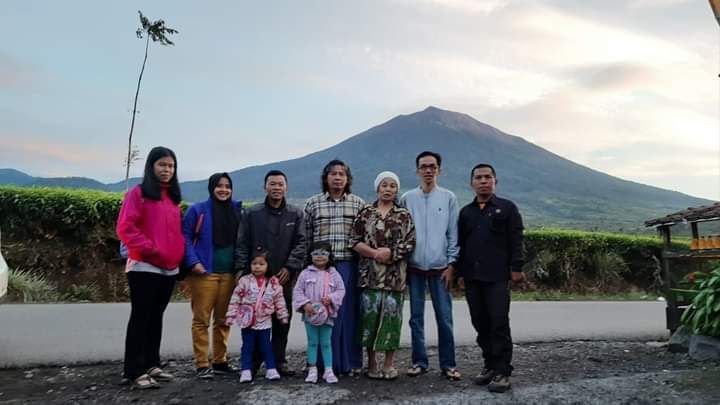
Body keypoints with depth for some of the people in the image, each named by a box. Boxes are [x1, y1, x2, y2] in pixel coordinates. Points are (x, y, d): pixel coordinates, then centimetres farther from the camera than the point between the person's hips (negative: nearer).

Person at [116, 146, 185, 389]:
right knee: (141, 318, -2)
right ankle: (134, 371, 5)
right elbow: (125, 228, -13)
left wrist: (179, 255, 8)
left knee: (156, 317, 13)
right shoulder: (138, 193, -5)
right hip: (144, 267, -7)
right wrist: (150, 250, -16)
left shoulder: (173, 197, 16)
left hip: (169, 269, 7)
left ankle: (151, 365, 22)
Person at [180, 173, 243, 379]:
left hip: (229, 274, 4)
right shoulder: (198, 210, -1)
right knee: (201, 320, 0)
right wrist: (193, 262, -12)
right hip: (204, 273, -3)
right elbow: (185, 237, -2)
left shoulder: (237, 210, 10)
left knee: (223, 320, 10)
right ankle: (202, 365, 8)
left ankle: (220, 361, 22)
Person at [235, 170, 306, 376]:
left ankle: (279, 359, 20)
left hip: (284, 276, 1)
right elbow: (242, 244, 4)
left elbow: (300, 243, 2)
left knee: (282, 321, 8)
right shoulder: (252, 213, 6)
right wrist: (241, 269, -5)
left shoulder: (295, 214, 8)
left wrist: (290, 268, -8)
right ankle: (253, 360, 16)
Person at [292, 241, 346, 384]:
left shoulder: (334, 274, 1)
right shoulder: (306, 273, -1)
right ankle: (312, 370, 19)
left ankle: (328, 370, 15)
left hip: (327, 314, 0)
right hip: (310, 314, 0)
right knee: (312, 342, 10)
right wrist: (305, 304, -15)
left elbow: (341, 290, 1)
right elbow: (297, 291, -2)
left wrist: (331, 298, -16)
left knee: (326, 343, 8)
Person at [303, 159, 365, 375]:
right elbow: (306, 237, 8)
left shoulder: (358, 203, 8)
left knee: (349, 312, 4)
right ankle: (323, 362, 15)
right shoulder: (312, 203, 7)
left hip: (349, 266, 0)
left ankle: (350, 362, 16)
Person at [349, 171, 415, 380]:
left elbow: (410, 243, 1)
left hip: (395, 275, 0)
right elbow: (354, 241, 1)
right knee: (370, 315, 1)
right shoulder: (365, 213, 7)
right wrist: (375, 253, -11)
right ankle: (372, 362, 15)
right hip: (370, 274, 0)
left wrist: (390, 253, -12)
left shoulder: (404, 215, 8)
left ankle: (389, 363, 16)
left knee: (392, 315, 2)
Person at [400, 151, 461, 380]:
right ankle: (419, 362, 19)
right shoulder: (407, 199, 4)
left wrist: (451, 264, -3)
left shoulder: (448, 198, 2)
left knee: (445, 318, 1)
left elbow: (453, 234, 3)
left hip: (440, 267, -1)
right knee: (416, 318, 8)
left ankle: (448, 364, 13)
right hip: (414, 268, 1)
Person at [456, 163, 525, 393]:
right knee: (481, 325, 9)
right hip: (472, 278, 4)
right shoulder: (465, 212, 16)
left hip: (497, 277, -4)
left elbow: (516, 241, -1)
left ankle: (502, 372, 4)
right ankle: (490, 366, 21)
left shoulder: (507, 208, 5)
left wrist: (516, 268, -9)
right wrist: (461, 272, 11)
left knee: (499, 324, -4)